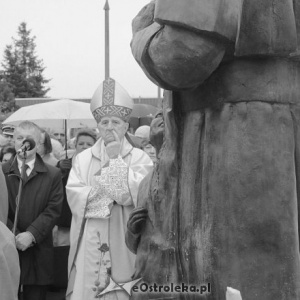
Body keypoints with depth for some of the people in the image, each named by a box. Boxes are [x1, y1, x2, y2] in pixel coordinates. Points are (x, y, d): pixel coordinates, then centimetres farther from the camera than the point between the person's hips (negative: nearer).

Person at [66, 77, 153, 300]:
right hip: (90, 243, 2)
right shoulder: (83, 159, 10)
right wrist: (113, 193, -8)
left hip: (125, 241, -2)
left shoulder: (140, 158, 3)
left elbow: (136, 194, -11)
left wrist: (116, 159, -9)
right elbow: (74, 195, -2)